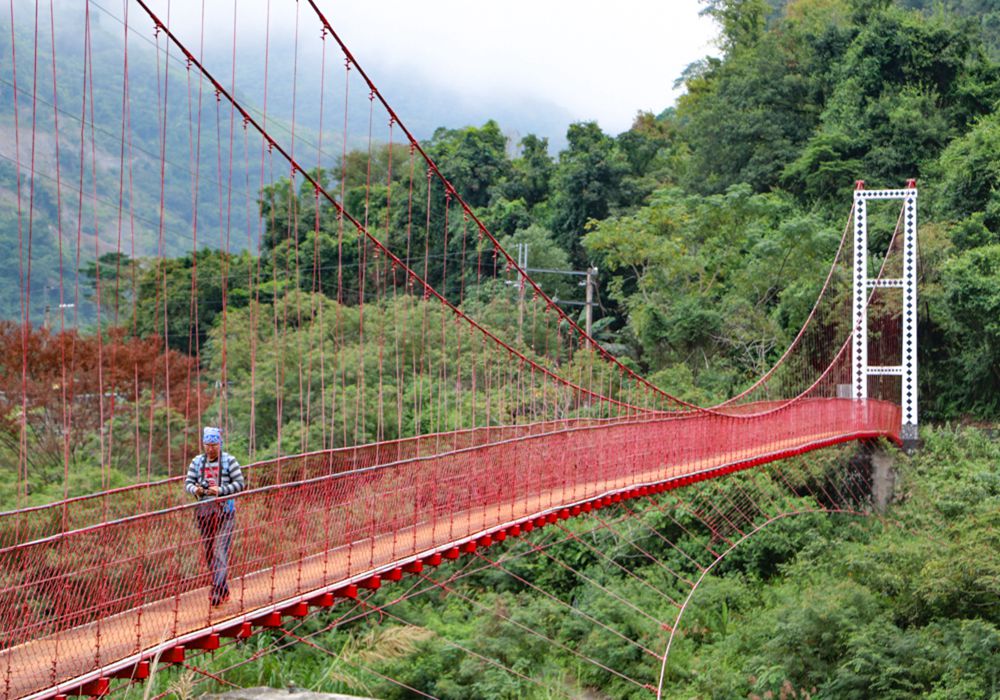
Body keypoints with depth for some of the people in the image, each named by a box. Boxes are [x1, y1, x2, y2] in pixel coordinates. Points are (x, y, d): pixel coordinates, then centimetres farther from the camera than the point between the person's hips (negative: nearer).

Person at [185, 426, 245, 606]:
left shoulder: (229, 461, -2)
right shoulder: (197, 462, 9)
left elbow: (240, 483, -6)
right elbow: (188, 483, 6)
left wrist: (220, 490, -19)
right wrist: (195, 490, -17)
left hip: (225, 511, -5)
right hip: (204, 510, 5)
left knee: (221, 551, -14)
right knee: (208, 552, 9)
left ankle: (218, 592, -19)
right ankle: (223, 590, 21)